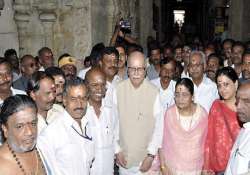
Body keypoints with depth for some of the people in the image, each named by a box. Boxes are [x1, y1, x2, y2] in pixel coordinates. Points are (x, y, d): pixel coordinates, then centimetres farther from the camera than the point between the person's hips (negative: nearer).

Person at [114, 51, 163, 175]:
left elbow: (158, 126, -7)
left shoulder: (154, 92, -12)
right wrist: (117, 150, -3)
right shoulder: (118, 90, -9)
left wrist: (151, 155, -8)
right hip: (124, 157, 1)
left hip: (146, 157, -1)